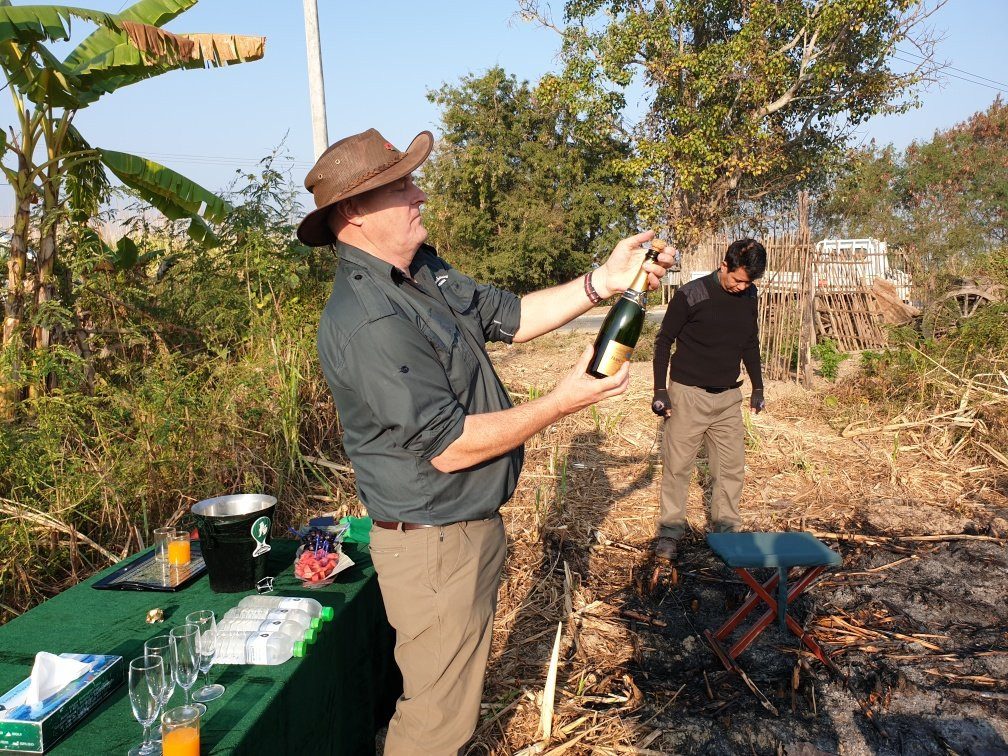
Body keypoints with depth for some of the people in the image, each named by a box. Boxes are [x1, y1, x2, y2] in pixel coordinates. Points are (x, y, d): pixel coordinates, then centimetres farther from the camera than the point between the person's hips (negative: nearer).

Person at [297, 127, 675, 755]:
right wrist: (562, 403, -21)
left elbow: (509, 316, 9)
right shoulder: (367, 321, -27)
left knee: (458, 688, 28)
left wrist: (603, 282, -3)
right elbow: (448, 446, -26)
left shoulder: (427, 270, 4)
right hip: (433, 545, -9)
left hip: (473, 525, 10)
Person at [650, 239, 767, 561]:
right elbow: (664, 341, -6)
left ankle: (725, 530, 22)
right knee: (677, 466, 1)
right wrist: (660, 390, -10)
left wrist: (757, 387, 15)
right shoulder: (690, 294, -14)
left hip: (728, 397, 5)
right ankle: (670, 531, 15)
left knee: (731, 467, 8)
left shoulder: (749, 296, 3)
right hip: (688, 394, -5)